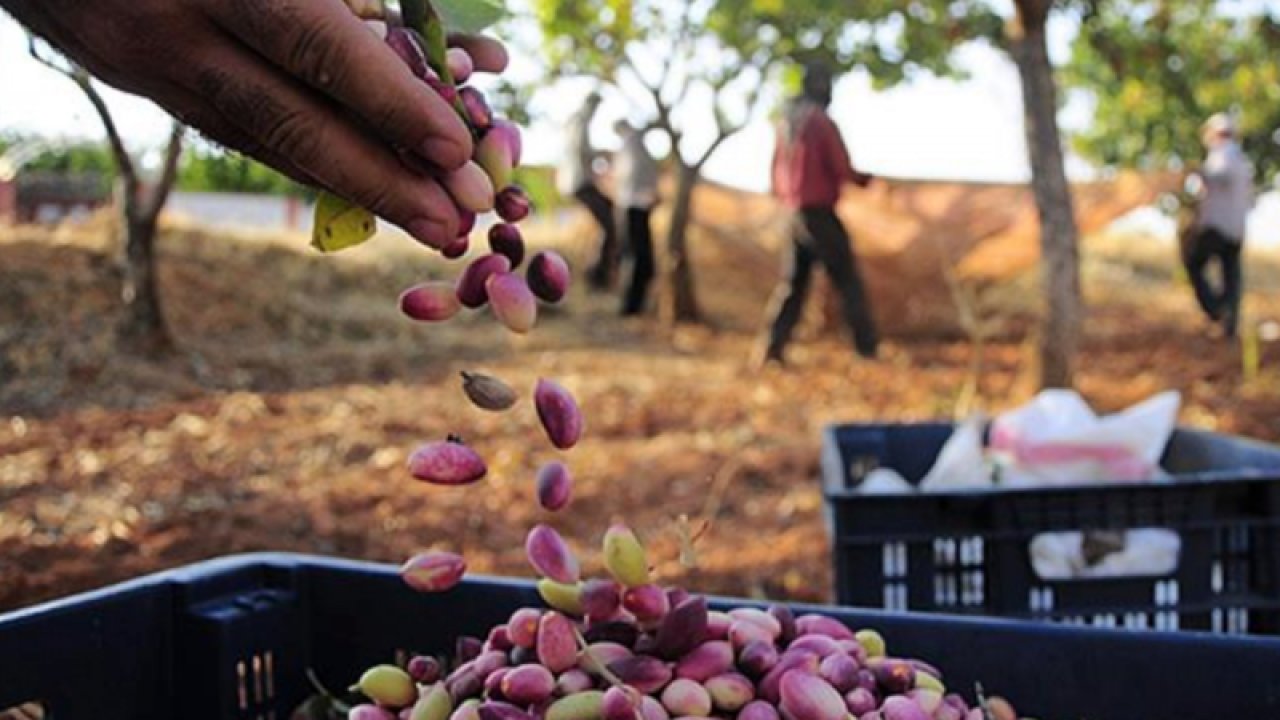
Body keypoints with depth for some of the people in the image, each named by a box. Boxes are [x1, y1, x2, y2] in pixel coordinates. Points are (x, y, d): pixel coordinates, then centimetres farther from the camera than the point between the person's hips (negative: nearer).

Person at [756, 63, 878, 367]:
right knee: (848, 282, 1)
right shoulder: (822, 123, -13)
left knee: (793, 284, 11)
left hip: (795, 214, 6)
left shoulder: (786, 123, 7)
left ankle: (773, 348, 4)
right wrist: (865, 179, 6)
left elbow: (778, 170, 11)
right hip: (820, 214, -6)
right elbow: (843, 170, -13)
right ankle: (867, 349, 2)